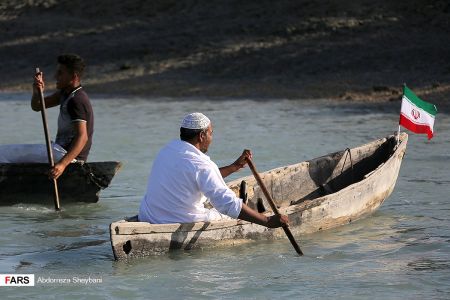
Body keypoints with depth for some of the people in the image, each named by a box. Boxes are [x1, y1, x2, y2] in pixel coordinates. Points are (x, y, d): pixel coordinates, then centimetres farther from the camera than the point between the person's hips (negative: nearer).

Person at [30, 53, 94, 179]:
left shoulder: (77, 100, -21)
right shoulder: (65, 93, 11)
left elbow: (82, 137, -32)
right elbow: (37, 106, 13)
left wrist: (62, 164, -43)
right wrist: (37, 92, -12)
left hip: (71, 157, -11)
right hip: (63, 151, 11)